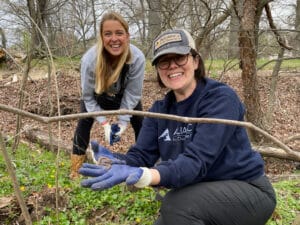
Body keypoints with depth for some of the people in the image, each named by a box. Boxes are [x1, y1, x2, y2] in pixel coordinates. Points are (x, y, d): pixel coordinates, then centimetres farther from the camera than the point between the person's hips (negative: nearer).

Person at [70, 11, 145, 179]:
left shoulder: (138, 58, -39)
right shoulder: (90, 59, -39)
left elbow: (133, 93, -23)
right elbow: (88, 96, -23)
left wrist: (123, 120, -25)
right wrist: (104, 122, -27)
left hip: (125, 96, 1)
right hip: (98, 97, 0)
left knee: (140, 124, -2)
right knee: (84, 123, -7)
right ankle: (76, 168, 7)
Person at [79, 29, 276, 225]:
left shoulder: (221, 98, -19)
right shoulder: (159, 110, 2)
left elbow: (196, 160, -31)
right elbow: (141, 155, -8)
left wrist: (144, 176, -48)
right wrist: (116, 162, -31)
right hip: (201, 197, 7)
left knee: (177, 203, -30)